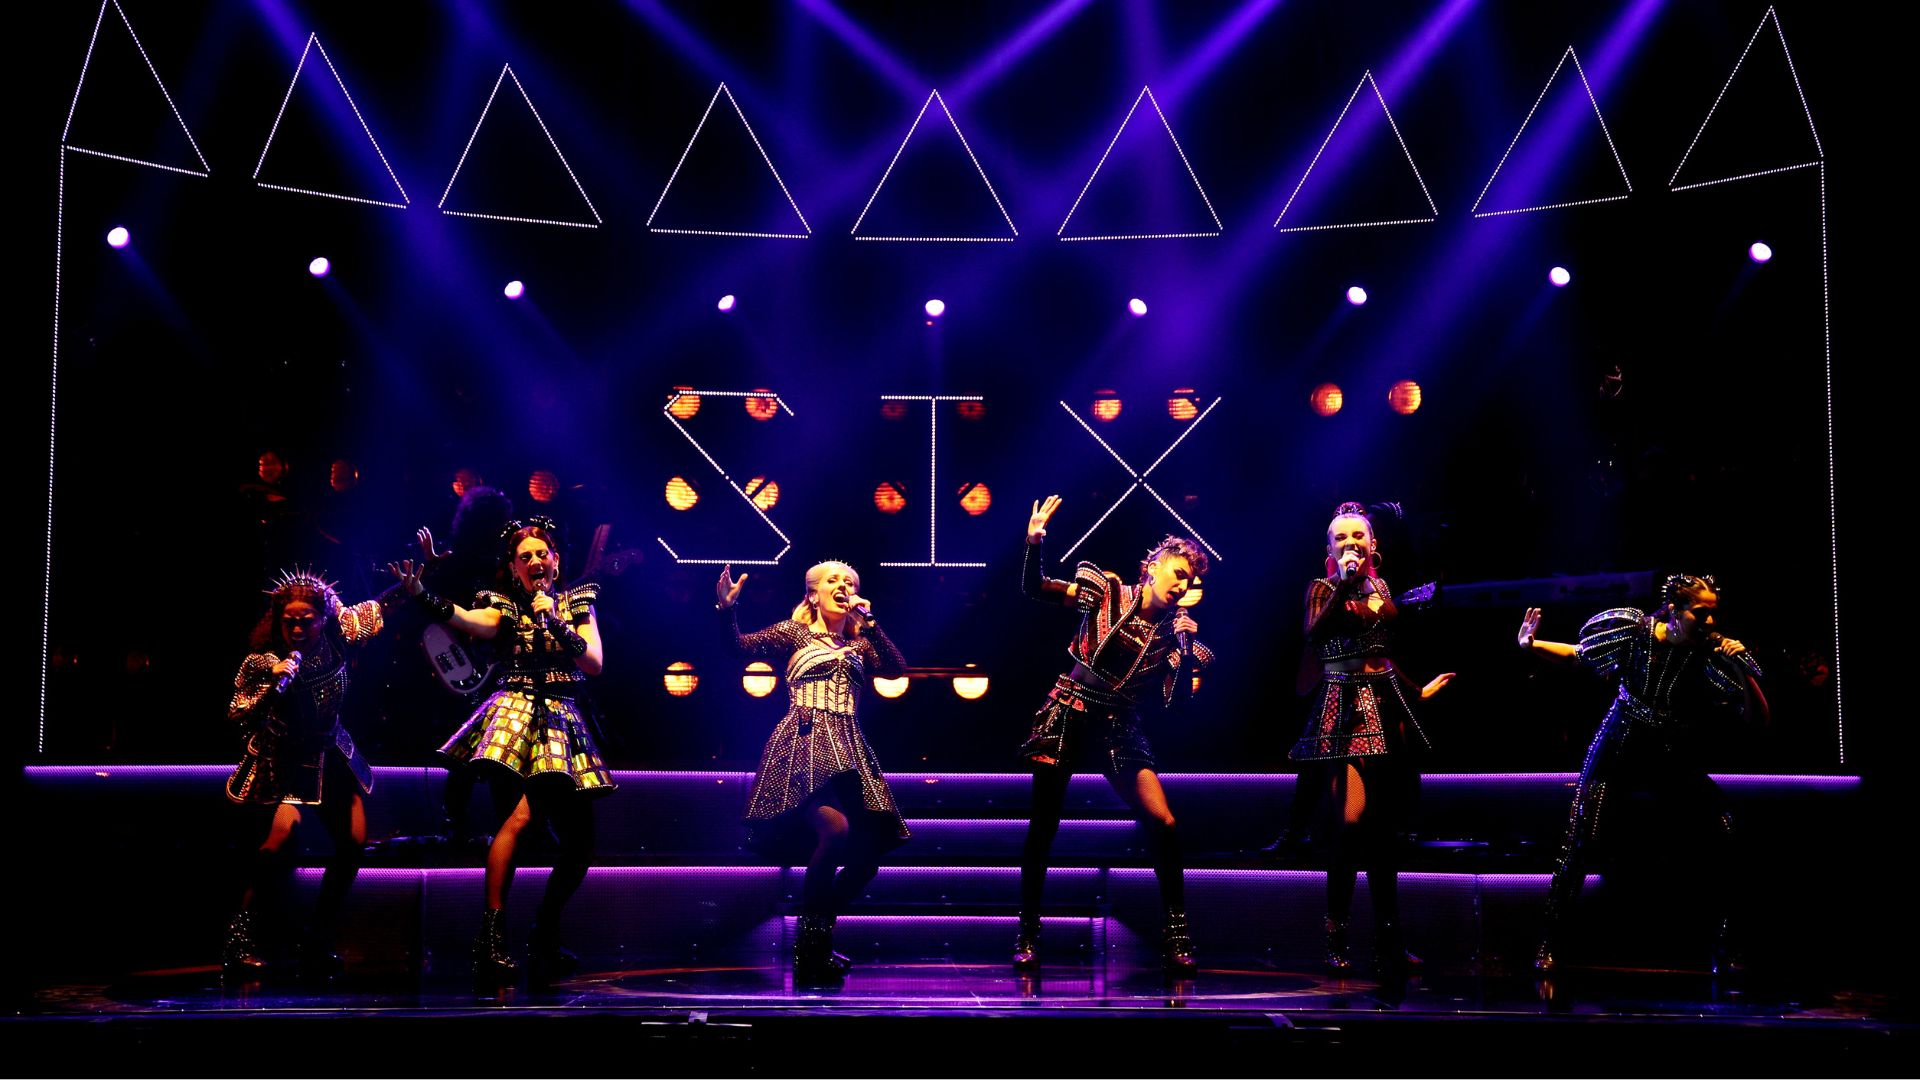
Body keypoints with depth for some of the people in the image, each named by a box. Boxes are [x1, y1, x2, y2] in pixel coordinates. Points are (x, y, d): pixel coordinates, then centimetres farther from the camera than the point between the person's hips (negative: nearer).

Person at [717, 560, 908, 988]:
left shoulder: (859, 645, 23)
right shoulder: (794, 632, 12)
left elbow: (897, 669, 5)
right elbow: (741, 645, 0)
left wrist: (869, 623, 2)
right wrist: (727, 609, -17)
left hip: (848, 753, 6)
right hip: (803, 744, -6)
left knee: (865, 859, -3)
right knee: (835, 828, -31)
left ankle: (817, 942, 17)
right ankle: (810, 948, -19)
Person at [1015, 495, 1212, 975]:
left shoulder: (1174, 629, 5)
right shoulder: (1106, 590, -2)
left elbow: (1175, 698, 0)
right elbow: (1034, 588, -4)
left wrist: (1189, 652, -12)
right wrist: (1034, 542, -20)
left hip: (1120, 728, 3)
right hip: (1069, 716, -2)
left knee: (1164, 823, -10)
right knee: (1043, 825, 1)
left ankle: (1176, 935, 1)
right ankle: (1027, 935, 14)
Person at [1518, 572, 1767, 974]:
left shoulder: (1713, 654, -12)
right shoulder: (1634, 629, -12)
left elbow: (1759, 718, -11)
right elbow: (1576, 655, 1)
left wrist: (1745, 671, -26)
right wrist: (1531, 644, -16)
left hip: (1674, 760, 1)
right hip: (1618, 751, -1)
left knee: (1725, 829, -17)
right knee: (1580, 839, -12)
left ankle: (1724, 943, -2)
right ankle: (1550, 943, 0)